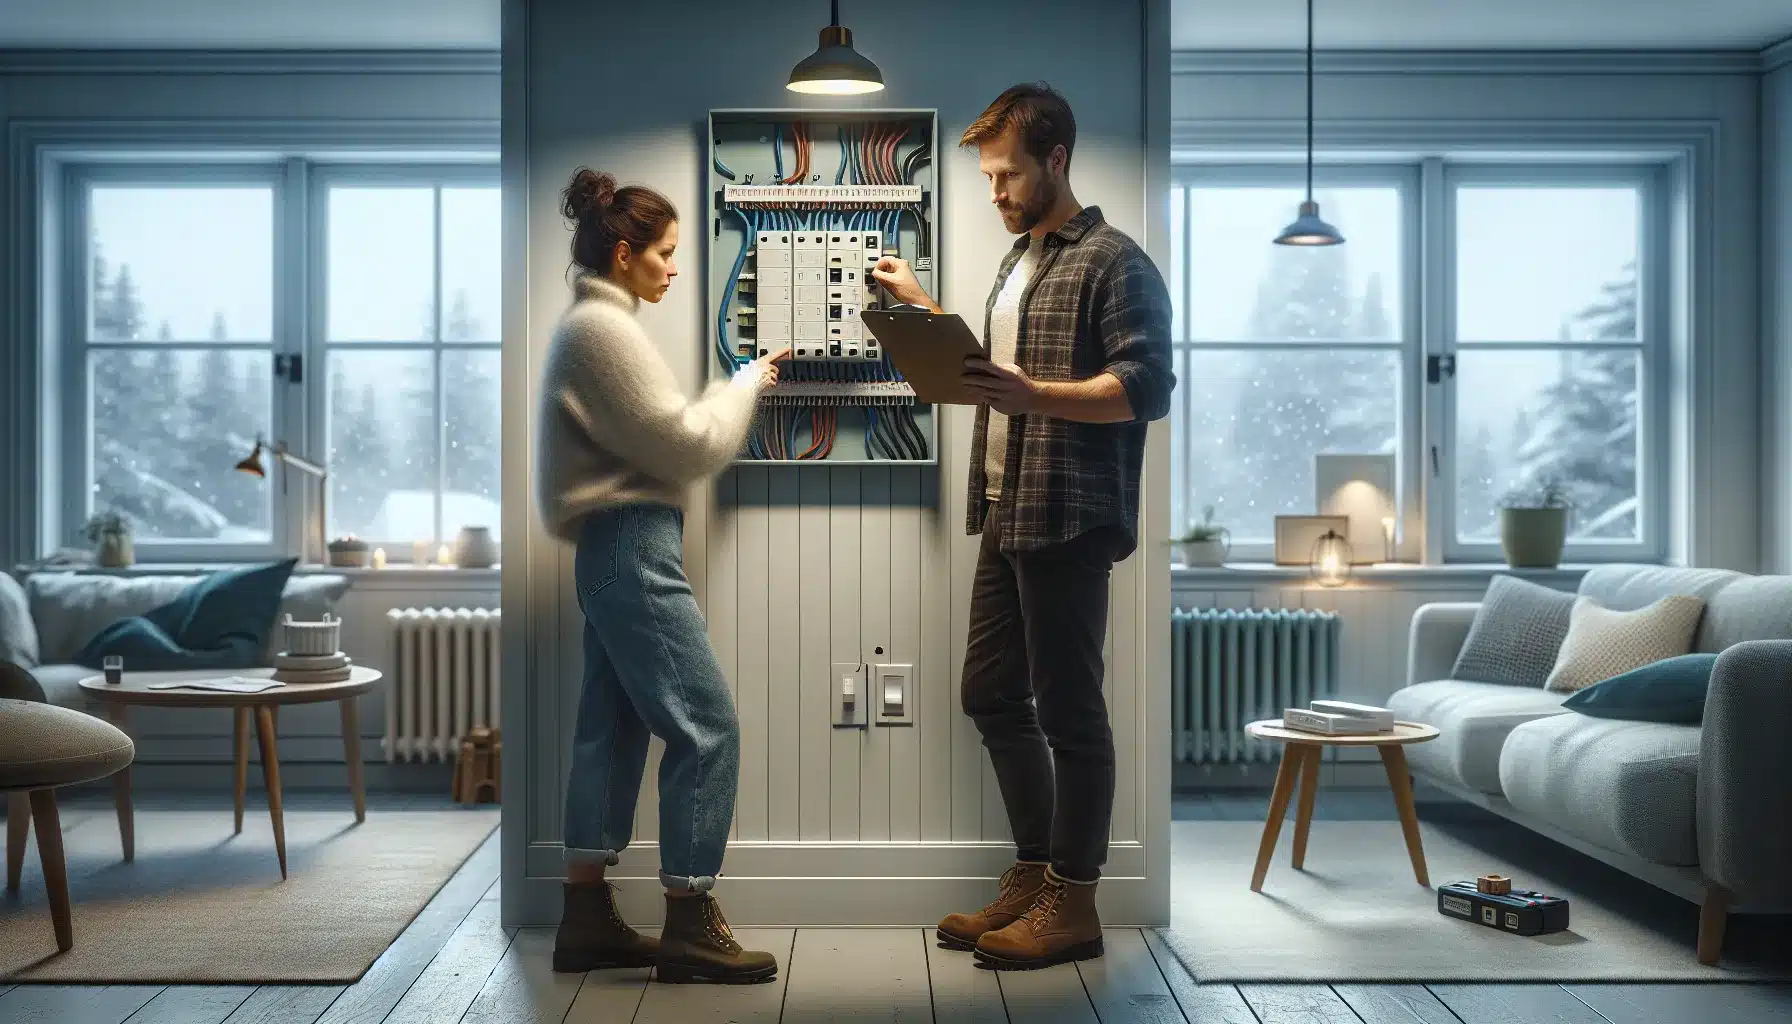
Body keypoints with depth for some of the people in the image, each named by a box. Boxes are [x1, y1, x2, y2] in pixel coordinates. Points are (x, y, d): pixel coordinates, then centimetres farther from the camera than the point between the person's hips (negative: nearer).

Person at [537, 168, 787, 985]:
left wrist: (736, 387, 8)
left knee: (612, 732, 11)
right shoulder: (603, 327, -13)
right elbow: (686, 447, -13)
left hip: (615, 552, 11)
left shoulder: (592, 324, 19)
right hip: (632, 550, -11)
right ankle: (689, 925, 0)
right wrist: (747, 384, 0)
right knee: (707, 729, -7)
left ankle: (587, 917, 17)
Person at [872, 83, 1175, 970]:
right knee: (991, 696, 13)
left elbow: (1147, 388, -16)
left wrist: (1032, 396, -28)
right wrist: (924, 310, 20)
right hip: (1003, 514, 9)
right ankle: (1033, 872, 26)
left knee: (1067, 708, -1)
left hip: (1069, 521, -9)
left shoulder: (1115, 262, -8)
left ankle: (1072, 902, 11)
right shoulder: (1018, 261, 19)